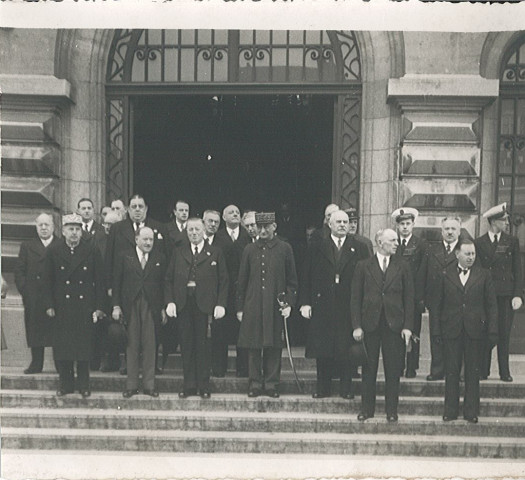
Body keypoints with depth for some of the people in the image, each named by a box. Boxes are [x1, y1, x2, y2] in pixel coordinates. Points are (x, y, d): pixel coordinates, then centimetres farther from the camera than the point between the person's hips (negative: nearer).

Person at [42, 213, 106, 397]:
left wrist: (99, 307, -2)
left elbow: (99, 280, 2)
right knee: (62, 346, 4)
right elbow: (47, 281, 5)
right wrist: (49, 305, -1)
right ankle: (65, 383, 16)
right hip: (62, 307, 1)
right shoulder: (53, 251, 3)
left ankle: (83, 384, 15)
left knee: (84, 345, 3)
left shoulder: (92, 251, 1)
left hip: (85, 306, -1)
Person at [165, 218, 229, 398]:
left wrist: (221, 304, -6)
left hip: (205, 305, -2)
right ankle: (189, 385, 12)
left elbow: (223, 280, 3)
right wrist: (170, 302, -2)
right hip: (183, 305, 2)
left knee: (203, 346, 1)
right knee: (186, 346, 4)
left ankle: (203, 386, 10)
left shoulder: (215, 253, 6)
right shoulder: (178, 253, 12)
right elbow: (169, 279, 10)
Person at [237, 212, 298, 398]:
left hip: (275, 306, -1)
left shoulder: (285, 249, 4)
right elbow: (242, 281, 10)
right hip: (253, 305, 1)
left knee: (274, 346, 2)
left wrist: (289, 304, -5)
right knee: (254, 346, 2)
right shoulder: (249, 250, 8)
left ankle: (271, 383, 11)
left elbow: (292, 280, 5)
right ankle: (255, 383, 11)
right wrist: (240, 308, 7)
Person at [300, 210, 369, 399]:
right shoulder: (317, 249, 8)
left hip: (349, 306, 0)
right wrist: (305, 302, -4)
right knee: (322, 348, 3)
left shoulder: (359, 249, 7)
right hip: (322, 305, 1)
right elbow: (306, 277, 5)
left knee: (346, 348, 1)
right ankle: (323, 387, 13)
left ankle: (346, 388, 11)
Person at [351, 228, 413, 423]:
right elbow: (355, 298, 2)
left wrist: (408, 326, -3)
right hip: (370, 324, 0)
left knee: (393, 370, 4)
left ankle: (391, 410, 15)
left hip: (394, 324, 1)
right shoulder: (363, 266, 4)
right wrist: (356, 325, -5)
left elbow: (409, 298, 5)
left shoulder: (402, 267, 6)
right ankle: (366, 409, 17)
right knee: (369, 369, 7)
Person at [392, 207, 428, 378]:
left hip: (414, 295, -1)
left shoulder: (421, 245, 5)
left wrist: (419, 296, -8)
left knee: (414, 333, 0)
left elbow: (422, 272, -1)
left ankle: (411, 368, 8)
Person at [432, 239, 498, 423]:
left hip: (474, 330, 0)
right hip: (451, 330, 0)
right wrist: (437, 329, -2)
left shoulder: (483, 274, 4)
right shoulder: (445, 274, 3)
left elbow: (491, 304, 4)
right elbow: (438, 303, 4)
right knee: (451, 371, 4)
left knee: (473, 372, 6)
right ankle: (450, 410, 14)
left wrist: (492, 330, -3)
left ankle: (471, 411, 14)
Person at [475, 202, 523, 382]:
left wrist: (518, 295, -3)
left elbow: (518, 271, 6)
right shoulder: (479, 243, 5)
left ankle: (504, 372, 9)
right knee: (486, 334, -1)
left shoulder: (512, 241, 9)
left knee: (504, 334, 1)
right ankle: (483, 371, 8)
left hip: (506, 295, 1)